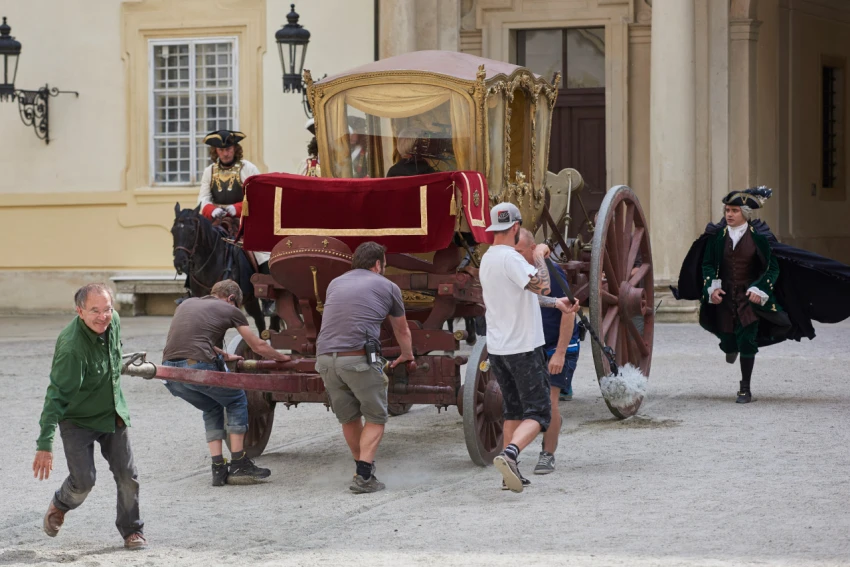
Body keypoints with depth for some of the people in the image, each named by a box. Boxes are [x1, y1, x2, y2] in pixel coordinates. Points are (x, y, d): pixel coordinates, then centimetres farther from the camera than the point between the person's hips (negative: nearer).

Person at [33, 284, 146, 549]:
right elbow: (57, 396, -33)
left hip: (113, 415, 6)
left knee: (127, 476, 3)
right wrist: (45, 445, -36)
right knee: (83, 479, -9)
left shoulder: (113, 321, -10)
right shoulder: (71, 347, -33)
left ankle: (132, 531, 21)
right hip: (77, 420, -6)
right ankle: (59, 506, 25)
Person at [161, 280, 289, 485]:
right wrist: (281, 357, 39)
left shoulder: (187, 304, 27)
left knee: (212, 408, 28)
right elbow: (258, 346, 21)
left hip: (170, 368, 6)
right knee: (237, 401, 19)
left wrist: (225, 356, 52)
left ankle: (218, 469, 19)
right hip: (198, 367, -6)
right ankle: (239, 466, 16)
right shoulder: (229, 310, 13)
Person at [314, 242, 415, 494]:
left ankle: (363, 469, 32)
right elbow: (402, 330, 27)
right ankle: (364, 477, -4)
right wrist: (407, 355, 47)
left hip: (325, 357, 5)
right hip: (359, 357, -4)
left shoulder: (335, 283, 23)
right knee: (375, 418, 8)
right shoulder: (387, 287, 12)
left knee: (349, 418, 19)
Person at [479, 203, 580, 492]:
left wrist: (556, 303, 21)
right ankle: (509, 454, -27)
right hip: (523, 347, -9)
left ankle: (511, 474, 16)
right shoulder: (510, 258, -17)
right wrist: (539, 256, -12)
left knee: (513, 410, 17)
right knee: (537, 413, -5)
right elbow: (541, 286, -28)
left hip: (497, 347, 9)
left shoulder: (488, 258, 12)